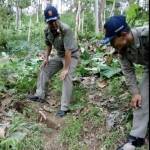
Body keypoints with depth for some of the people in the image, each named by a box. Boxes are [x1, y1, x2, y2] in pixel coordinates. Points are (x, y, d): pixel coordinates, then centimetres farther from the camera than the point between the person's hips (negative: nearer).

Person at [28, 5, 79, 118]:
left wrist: (65, 69, -32)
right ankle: (40, 95, 20)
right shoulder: (47, 30, -8)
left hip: (72, 55, -7)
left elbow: (68, 50, -34)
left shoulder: (66, 30, -32)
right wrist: (47, 57, 10)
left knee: (66, 78, -22)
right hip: (60, 55, 8)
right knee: (45, 70, 9)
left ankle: (64, 108, -17)